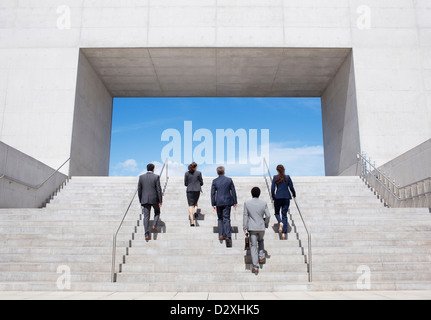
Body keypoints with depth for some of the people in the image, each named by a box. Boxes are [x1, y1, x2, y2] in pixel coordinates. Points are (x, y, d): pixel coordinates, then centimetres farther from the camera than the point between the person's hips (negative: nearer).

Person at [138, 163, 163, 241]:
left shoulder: (141, 177, 2)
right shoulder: (156, 177, -7)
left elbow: (139, 190, 5)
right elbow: (159, 189, -9)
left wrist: (140, 201, 14)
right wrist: (160, 201, -4)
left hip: (145, 200, 2)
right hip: (154, 199, -2)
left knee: (146, 216, 4)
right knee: (157, 212, 24)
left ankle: (147, 235, -1)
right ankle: (154, 225, 6)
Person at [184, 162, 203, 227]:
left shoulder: (187, 173, 1)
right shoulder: (198, 173, -3)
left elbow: (185, 184, 4)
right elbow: (201, 183, 1)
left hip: (189, 190, 0)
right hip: (197, 190, 0)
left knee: (190, 205, 0)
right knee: (195, 202, 25)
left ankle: (192, 221, -7)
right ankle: (195, 211, -6)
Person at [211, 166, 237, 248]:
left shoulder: (215, 181, -2)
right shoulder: (229, 180, -1)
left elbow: (213, 193, -2)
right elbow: (233, 191, 1)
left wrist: (213, 204, 3)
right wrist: (235, 202, 9)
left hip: (219, 202, 0)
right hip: (227, 202, 0)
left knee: (220, 218, 16)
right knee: (226, 219, 0)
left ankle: (221, 235, 12)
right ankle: (228, 236, -12)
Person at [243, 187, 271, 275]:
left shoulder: (247, 203, -8)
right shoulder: (263, 203, -7)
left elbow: (245, 217, -5)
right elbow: (268, 215, -4)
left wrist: (245, 229, 1)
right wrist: (266, 224, 16)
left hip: (252, 228, -1)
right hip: (261, 227, 1)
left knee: (253, 246, 4)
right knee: (261, 241, 31)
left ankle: (255, 267, 2)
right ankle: (261, 257, 24)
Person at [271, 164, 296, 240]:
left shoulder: (275, 178, -1)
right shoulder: (287, 177, 1)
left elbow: (272, 189, -4)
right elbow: (291, 188, 3)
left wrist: (273, 197, 10)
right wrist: (294, 194, 21)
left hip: (278, 198, -1)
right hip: (286, 198, 1)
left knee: (277, 213, 18)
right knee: (284, 214, 5)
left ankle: (280, 222, -15)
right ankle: (284, 233, -2)